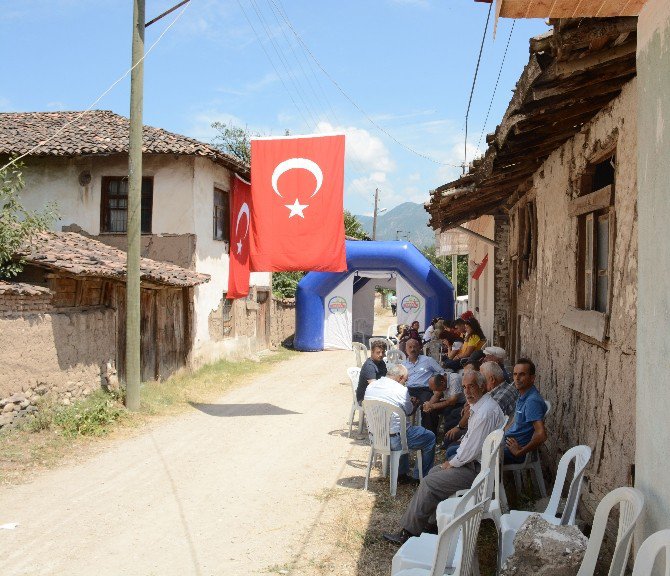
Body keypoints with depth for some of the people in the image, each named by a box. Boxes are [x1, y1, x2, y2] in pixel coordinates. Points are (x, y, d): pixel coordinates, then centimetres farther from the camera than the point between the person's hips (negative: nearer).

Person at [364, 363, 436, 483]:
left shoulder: (371, 386, 3)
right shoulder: (401, 390, -16)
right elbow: (409, 411, 0)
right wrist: (413, 404, 24)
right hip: (394, 440, -7)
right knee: (430, 437, 12)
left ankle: (401, 474, 38)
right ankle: (420, 477, 21)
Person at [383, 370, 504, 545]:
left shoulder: (486, 412, -25)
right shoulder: (479, 406, 10)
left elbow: (472, 449, -24)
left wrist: (452, 463, -9)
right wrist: (455, 459, 9)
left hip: (478, 469, -10)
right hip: (474, 460, 10)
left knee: (430, 483, -10)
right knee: (434, 472, 14)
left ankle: (409, 532, 1)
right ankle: (430, 521, 17)